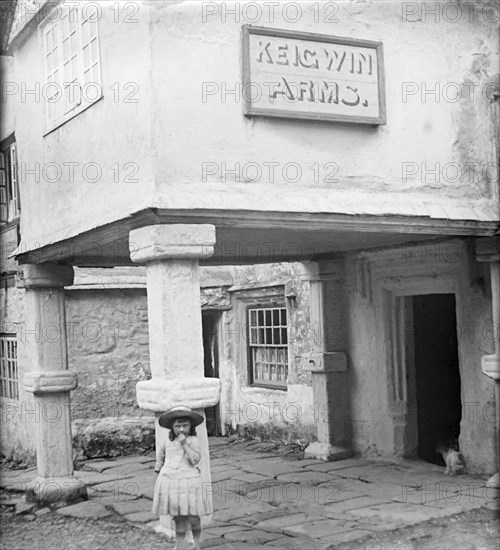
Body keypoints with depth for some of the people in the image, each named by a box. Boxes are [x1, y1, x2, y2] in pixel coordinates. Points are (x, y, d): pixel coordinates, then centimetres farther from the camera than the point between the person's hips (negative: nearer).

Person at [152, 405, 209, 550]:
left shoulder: (193, 440, -5)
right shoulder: (168, 441, 10)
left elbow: (196, 459, -18)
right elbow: (161, 453, 30)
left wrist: (184, 444, -21)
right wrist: (158, 467, 29)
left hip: (188, 481, -4)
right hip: (169, 481, 4)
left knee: (192, 516, 1)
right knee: (178, 517, 8)